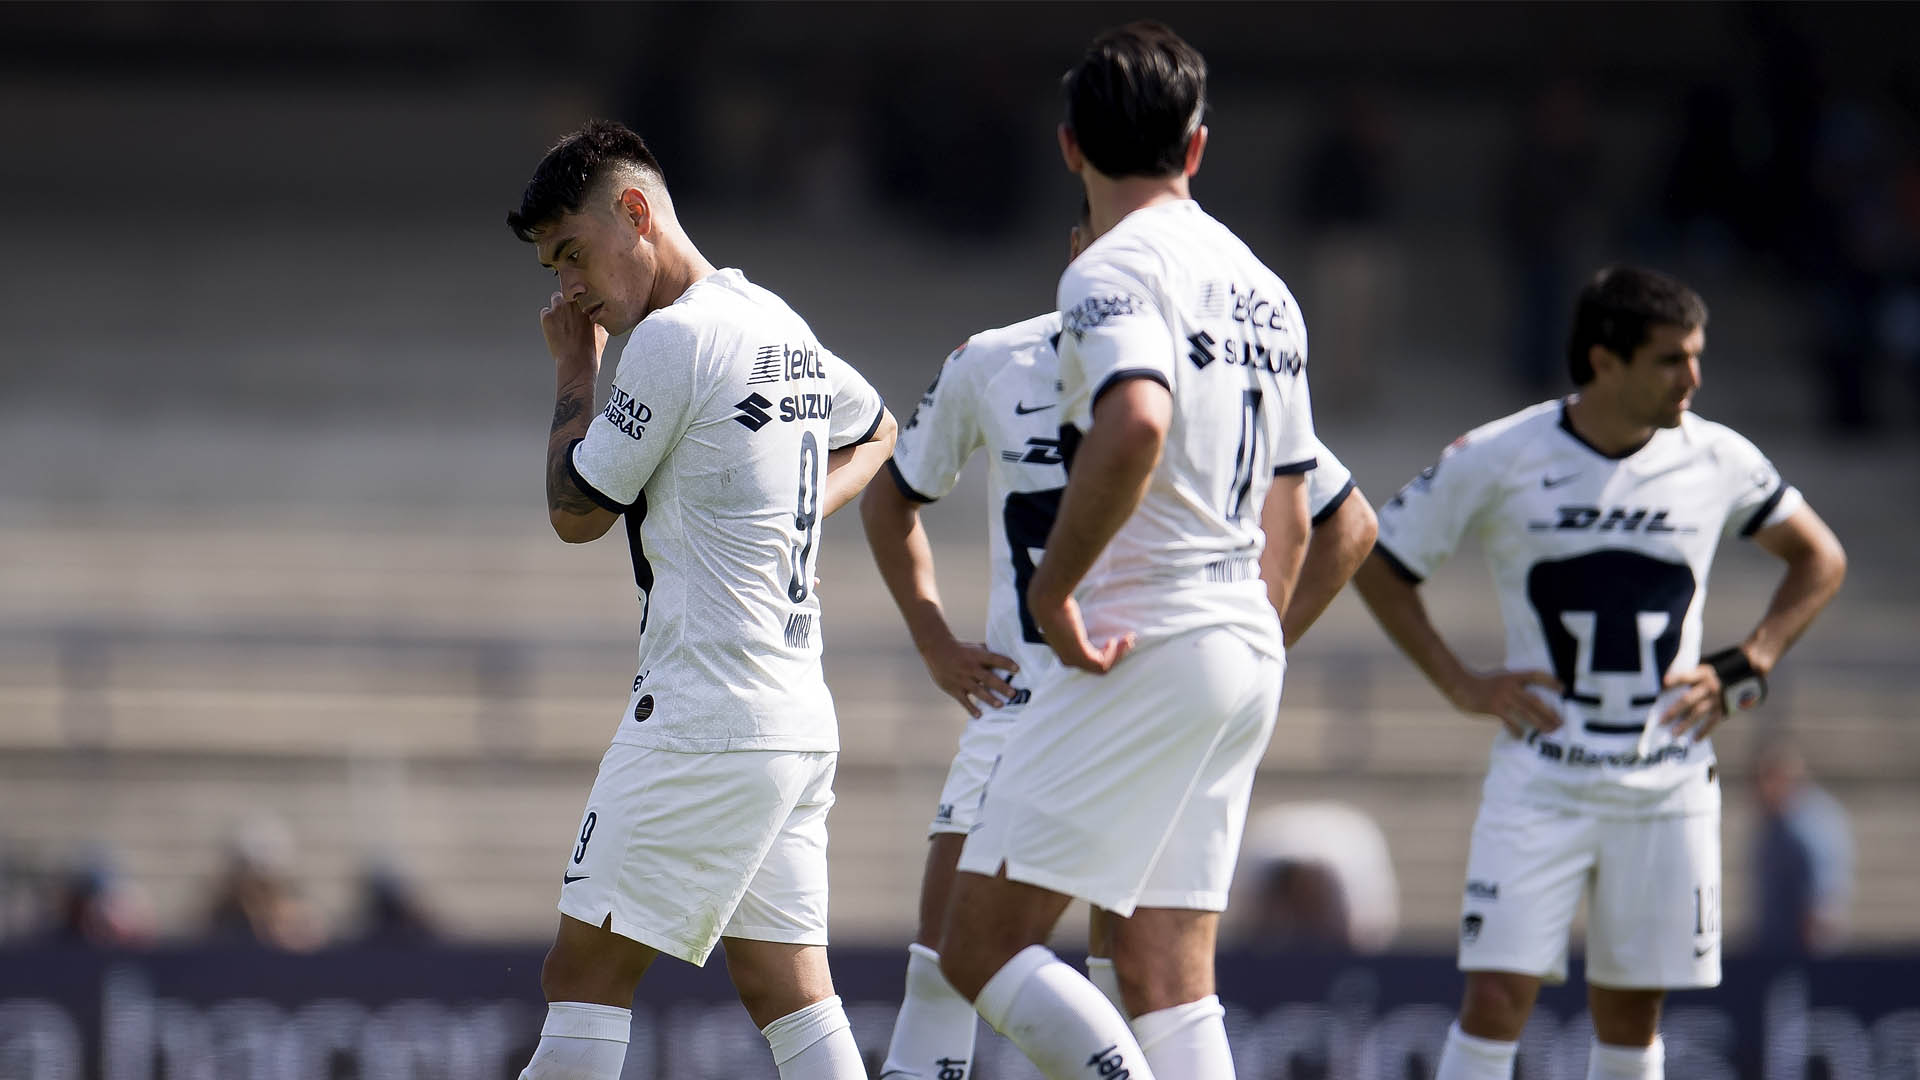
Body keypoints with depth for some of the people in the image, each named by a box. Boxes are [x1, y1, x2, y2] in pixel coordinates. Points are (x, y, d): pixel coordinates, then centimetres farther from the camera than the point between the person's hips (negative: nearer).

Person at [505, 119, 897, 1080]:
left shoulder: (672, 340, -13)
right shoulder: (779, 327, 15)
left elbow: (574, 512, -5)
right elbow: (874, 432, 35)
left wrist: (575, 366, 6)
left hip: (703, 712, -9)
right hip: (799, 713, 9)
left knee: (585, 973, -6)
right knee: (785, 991, 5)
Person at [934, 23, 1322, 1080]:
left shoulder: (1114, 271, -9)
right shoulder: (1262, 290, 17)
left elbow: (1134, 426, -30)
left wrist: (1051, 590, -21)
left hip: (1138, 647, -8)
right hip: (1244, 654, 9)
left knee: (981, 948, -7)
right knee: (1165, 980, 9)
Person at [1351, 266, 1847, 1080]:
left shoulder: (1717, 460, -1)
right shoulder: (1497, 461, -7)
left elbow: (1819, 561, 15)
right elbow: (1377, 563, 5)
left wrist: (1741, 673, 3)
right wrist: (1460, 686, -2)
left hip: (1668, 788, 2)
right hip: (1540, 776, -2)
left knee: (1630, 1013, 6)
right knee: (1496, 997, -11)